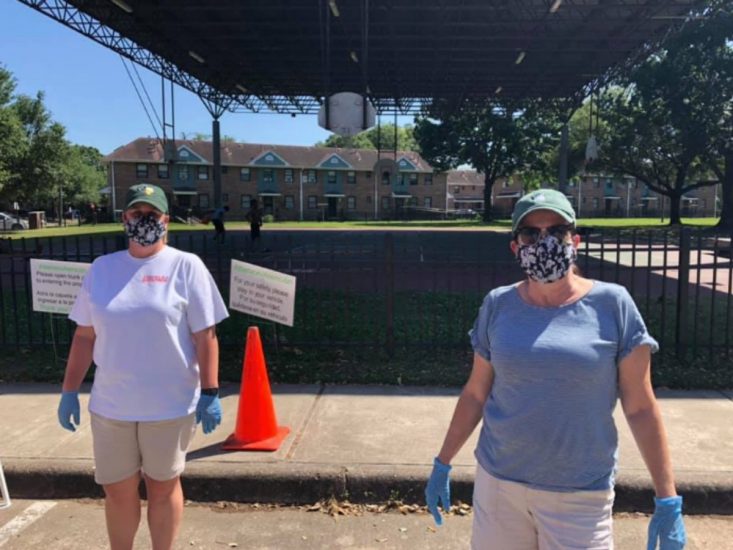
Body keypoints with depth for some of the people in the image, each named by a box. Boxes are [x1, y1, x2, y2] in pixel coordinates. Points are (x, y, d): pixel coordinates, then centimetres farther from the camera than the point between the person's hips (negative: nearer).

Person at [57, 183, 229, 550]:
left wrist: (210, 393, -10)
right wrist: (69, 391, 8)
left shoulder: (186, 266, -6)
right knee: (117, 491, 16)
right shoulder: (102, 268, 6)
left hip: (170, 403, -3)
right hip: (110, 404, 4)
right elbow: (85, 335, 10)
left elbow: (205, 336, -7)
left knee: (163, 486, 13)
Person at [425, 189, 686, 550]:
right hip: (497, 482, 2)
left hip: (580, 494, -2)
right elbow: (475, 395, 5)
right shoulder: (498, 306, -2)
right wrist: (443, 464, 8)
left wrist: (668, 499, -5)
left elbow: (640, 408, -5)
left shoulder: (612, 304, -8)